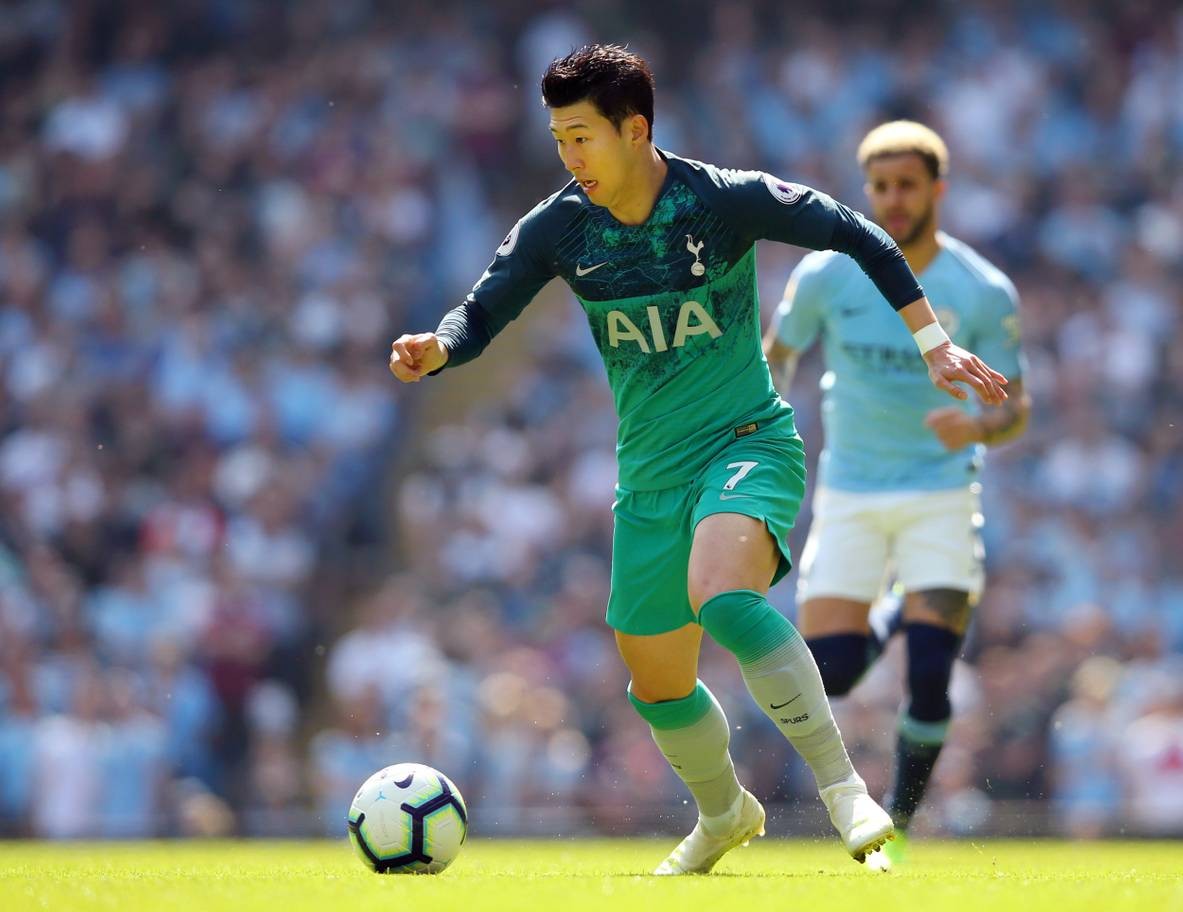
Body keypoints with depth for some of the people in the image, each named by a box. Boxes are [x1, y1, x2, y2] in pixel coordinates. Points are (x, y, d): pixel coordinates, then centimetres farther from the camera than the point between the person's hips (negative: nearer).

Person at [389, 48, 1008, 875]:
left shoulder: (727, 201, -13)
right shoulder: (557, 230, -3)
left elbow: (858, 238, -2)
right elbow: (482, 316, 1)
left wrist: (935, 344, -3)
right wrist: (435, 351, -22)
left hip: (749, 441, -5)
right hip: (651, 473, 5)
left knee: (720, 595, -35)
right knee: (657, 684, 13)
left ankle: (844, 788, -31)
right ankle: (724, 814, 43)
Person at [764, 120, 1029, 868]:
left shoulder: (984, 292, -6)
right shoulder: (826, 275, -4)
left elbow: (1016, 409, -3)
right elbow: (779, 352, 14)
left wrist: (982, 427, -25)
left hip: (942, 494, -1)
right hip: (850, 496, 1)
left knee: (929, 680, -14)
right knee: (828, 674, -10)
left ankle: (899, 824, 8)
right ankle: (888, 622, 27)